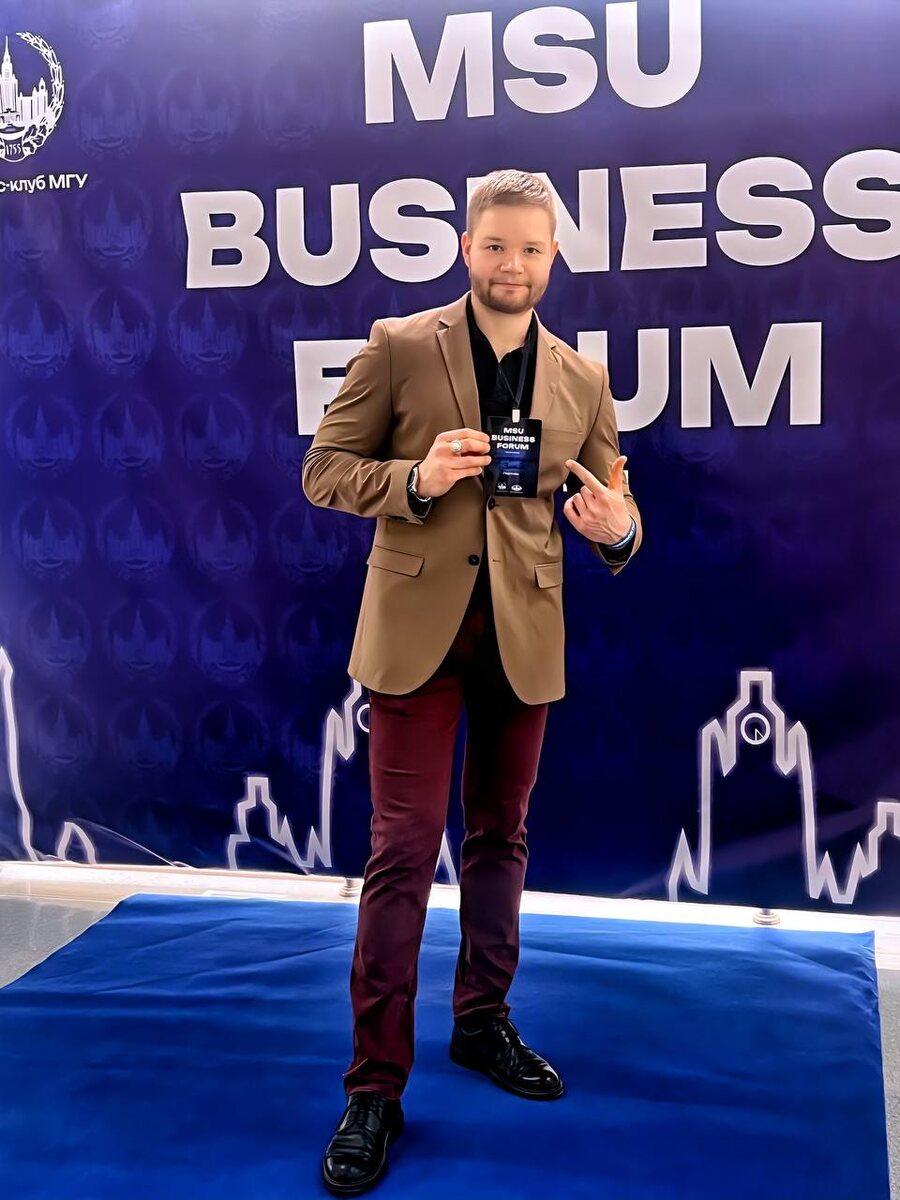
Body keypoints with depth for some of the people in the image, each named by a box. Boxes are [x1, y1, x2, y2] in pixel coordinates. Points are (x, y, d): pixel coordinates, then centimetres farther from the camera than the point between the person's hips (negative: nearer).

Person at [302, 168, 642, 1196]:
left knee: (499, 840, 15)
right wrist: (417, 480, -19)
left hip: (523, 638, 4)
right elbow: (323, 473, -1)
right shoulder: (399, 347, -1)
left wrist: (615, 527, -15)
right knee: (404, 849, -4)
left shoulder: (582, 381, 8)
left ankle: (482, 1024, 34)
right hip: (418, 629, -3)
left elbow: (613, 504, 10)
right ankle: (375, 1087, 7)